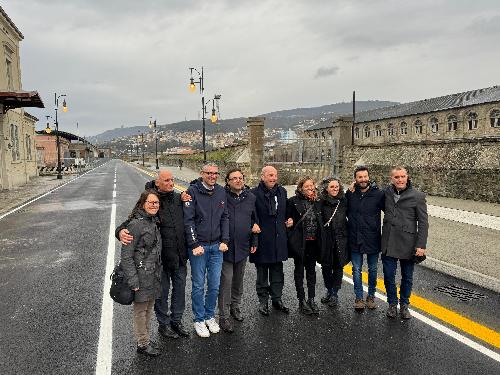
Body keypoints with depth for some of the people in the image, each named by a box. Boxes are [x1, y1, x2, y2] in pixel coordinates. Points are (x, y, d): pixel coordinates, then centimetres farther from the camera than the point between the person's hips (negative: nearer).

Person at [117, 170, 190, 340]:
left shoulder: (178, 198, 0)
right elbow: (130, 221, -14)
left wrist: (185, 199, -2)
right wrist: (121, 231, -37)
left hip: (180, 256, 5)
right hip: (161, 257, -5)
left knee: (180, 289, 18)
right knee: (162, 292, 12)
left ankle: (176, 321, 37)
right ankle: (163, 324, 32)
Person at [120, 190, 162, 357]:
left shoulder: (153, 221, 7)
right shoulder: (136, 224, -19)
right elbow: (126, 255, -19)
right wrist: (133, 281, -20)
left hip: (153, 274, 8)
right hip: (141, 275, -8)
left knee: (149, 307, 19)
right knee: (140, 309, 8)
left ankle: (145, 338, 35)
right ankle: (143, 344, 23)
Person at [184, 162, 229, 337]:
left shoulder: (221, 192, 5)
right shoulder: (193, 191, -9)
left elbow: (225, 218, 9)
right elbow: (188, 220, -12)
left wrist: (224, 241, 2)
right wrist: (194, 245, -15)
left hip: (217, 246, 4)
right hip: (198, 246, -4)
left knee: (215, 285, 10)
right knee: (198, 285, 6)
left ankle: (210, 316, 30)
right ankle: (199, 320, 23)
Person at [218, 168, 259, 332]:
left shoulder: (250, 197, 6)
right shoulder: (222, 196, -9)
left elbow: (254, 219, 13)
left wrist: (254, 242, 12)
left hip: (243, 246, 5)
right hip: (226, 246, -4)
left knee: (238, 279, 18)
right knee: (226, 281, -1)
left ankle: (235, 306, 36)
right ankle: (224, 316, 10)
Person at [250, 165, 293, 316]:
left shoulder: (282, 191, 8)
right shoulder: (254, 193, -11)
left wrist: (288, 221, 4)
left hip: (279, 239, 5)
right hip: (262, 239, -5)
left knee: (277, 271, 15)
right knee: (262, 273, 10)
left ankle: (277, 299, 30)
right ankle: (263, 301, 24)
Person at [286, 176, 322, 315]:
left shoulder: (317, 202, 8)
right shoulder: (293, 201, -8)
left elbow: (320, 222, 15)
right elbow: (287, 219, -4)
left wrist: (319, 240, 9)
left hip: (313, 242, 5)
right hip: (300, 242, -4)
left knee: (311, 271, 13)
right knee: (299, 271, 7)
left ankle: (311, 299, 23)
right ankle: (302, 301, 17)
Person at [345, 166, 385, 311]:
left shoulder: (378, 194, -9)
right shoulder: (350, 194, -1)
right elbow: (345, 212, 5)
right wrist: (349, 192, -8)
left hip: (372, 239, -1)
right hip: (355, 240, 1)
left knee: (372, 270, 14)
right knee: (356, 270, 8)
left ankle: (371, 296, 32)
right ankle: (359, 298, 22)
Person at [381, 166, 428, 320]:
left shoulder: (418, 196, -6)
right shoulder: (387, 192, 2)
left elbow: (423, 223, -5)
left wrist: (421, 245, -10)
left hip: (408, 244, -2)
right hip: (388, 243, 2)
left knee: (407, 277, 12)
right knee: (388, 276, 9)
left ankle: (404, 305, 31)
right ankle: (392, 303, 29)